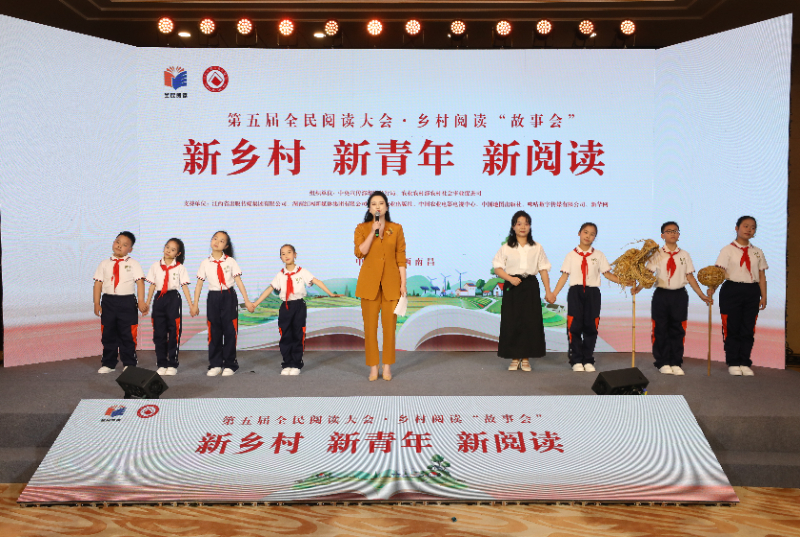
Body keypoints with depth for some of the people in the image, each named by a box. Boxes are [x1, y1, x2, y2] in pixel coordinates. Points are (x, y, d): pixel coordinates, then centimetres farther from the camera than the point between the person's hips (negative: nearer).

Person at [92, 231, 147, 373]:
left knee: (128, 334, 1)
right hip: (108, 301, 3)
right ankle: (108, 363, 19)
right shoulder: (104, 263, 10)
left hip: (127, 301, -2)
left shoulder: (133, 264, 3)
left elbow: (140, 282, -5)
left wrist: (141, 301, -15)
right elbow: (98, 283, 7)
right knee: (108, 334, 8)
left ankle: (129, 363, 12)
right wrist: (97, 303, 0)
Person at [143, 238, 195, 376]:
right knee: (159, 333, 3)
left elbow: (185, 287, 1)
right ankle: (161, 364, 12)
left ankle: (172, 365, 6)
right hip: (159, 299, 2)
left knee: (174, 332, -2)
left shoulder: (180, 268, 2)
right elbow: (152, 286, 11)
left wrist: (192, 306, -4)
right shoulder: (155, 266, 9)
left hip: (174, 299, -2)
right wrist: (147, 304, 9)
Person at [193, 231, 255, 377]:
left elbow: (239, 281, 0)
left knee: (230, 331, -1)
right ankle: (215, 365, 11)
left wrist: (247, 301, -4)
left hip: (229, 297, -1)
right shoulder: (205, 263, 4)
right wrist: (195, 304, 3)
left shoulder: (230, 261, 1)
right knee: (214, 332, 3)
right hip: (213, 298, 1)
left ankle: (229, 365, 8)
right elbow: (199, 284, 7)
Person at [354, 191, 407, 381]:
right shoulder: (362, 228, 6)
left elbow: (401, 258, 4)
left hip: (391, 282, 0)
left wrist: (403, 283, -1)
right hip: (369, 282, 0)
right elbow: (359, 253, -9)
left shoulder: (396, 229, 6)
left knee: (390, 326, 1)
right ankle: (373, 367, 11)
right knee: (370, 326, 1)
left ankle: (387, 366, 13)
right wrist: (373, 232, -13)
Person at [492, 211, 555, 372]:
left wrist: (548, 291, 2)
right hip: (512, 287, -1)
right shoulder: (506, 248, 3)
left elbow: (543, 269, 6)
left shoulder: (537, 248, 7)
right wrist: (510, 278, -15)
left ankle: (525, 358, 10)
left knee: (531, 321, -1)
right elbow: (497, 268, 1)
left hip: (531, 286, 1)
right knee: (512, 322, -1)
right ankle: (514, 358, 10)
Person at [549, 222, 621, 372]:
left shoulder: (598, 255, 9)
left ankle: (588, 360, 13)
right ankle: (576, 360, 8)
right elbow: (564, 276, 3)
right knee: (575, 326, -1)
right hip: (575, 292, -1)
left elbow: (607, 274, 7)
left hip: (592, 293, 1)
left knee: (590, 327, 3)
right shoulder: (571, 255, 6)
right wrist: (554, 293, -6)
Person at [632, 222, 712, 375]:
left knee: (678, 330, 5)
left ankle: (676, 363, 14)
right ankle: (663, 363, 13)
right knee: (661, 330, 2)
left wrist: (702, 295, 4)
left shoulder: (684, 255, 6)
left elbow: (690, 276, 7)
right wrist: (638, 288, -20)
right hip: (661, 295, -2)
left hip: (679, 295, 2)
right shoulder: (656, 255, 0)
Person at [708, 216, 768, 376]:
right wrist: (712, 288, -26)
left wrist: (763, 296, 4)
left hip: (752, 292, 4)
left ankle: (745, 363, 15)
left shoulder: (757, 252, 12)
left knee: (748, 329, 5)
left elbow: (762, 275, 11)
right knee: (732, 328, 0)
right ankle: (733, 363, 10)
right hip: (732, 290, -3)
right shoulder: (728, 250, -1)